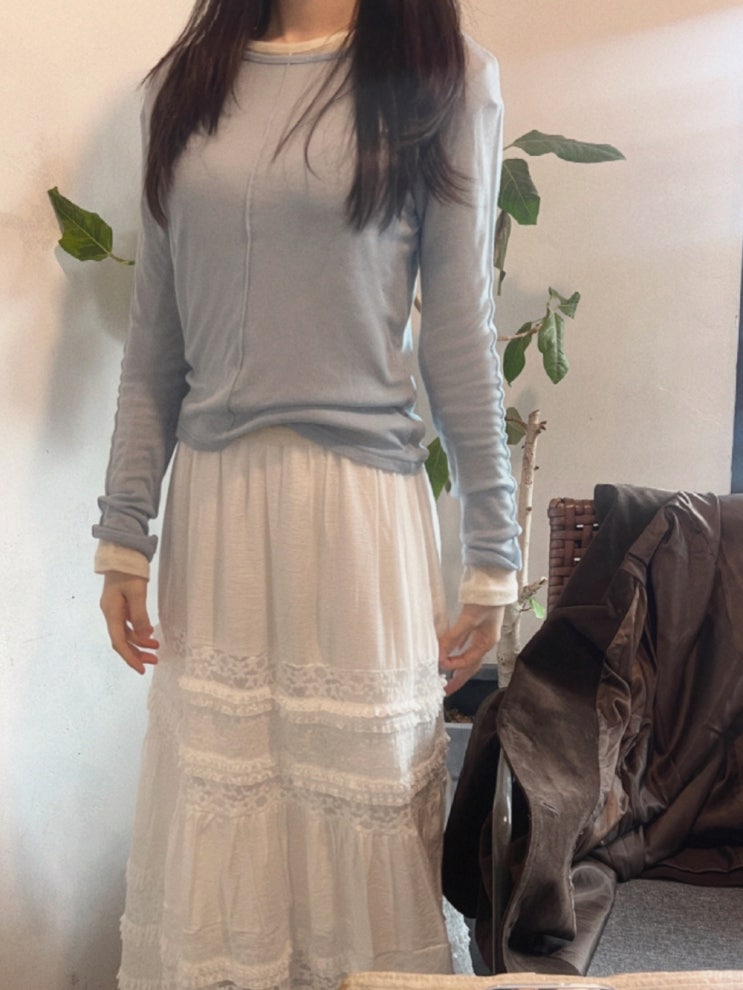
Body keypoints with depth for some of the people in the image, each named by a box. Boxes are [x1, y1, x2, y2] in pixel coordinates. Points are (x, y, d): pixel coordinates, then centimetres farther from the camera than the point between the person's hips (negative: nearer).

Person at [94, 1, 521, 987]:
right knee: (213, 807, 11)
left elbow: (461, 332, -1)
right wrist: (124, 532, 6)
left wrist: (492, 552, -3)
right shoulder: (188, 82, 11)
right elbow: (155, 339, 9)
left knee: (360, 793, 7)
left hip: (361, 502, -3)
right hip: (212, 500, 3)